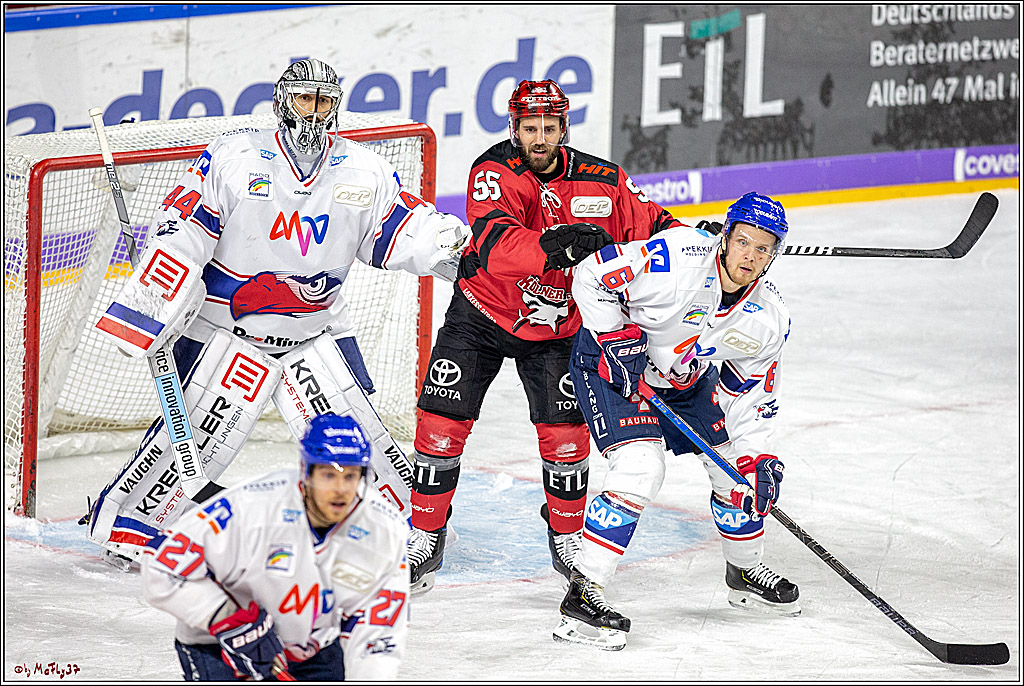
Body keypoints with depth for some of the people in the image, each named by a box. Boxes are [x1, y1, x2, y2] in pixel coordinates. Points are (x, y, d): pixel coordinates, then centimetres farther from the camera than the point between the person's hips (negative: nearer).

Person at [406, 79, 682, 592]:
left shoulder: (602, 182, -11)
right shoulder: (495, 171, -22)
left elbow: (651, 226, 1)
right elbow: (494, 246, -38)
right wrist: (553, 246, -54)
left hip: (554, 325, 2)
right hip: (480, 314, -2)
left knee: (565, 433, -4)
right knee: (442, 423, -5)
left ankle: (567, 540, 17)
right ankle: (425, 538, 11)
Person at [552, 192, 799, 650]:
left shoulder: (768, 320, -12)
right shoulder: (676, 259, -32)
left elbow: (751, 397, 0)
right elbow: (590, 276, -24)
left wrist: (758, 458, -9)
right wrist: (616, 337, -26)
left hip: (686, 377, 7)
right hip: (608, 359, -7)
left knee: (739, 461, 8)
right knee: (640, 466, -25)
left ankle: (745, 570, 35)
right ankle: (582, 595, -22)